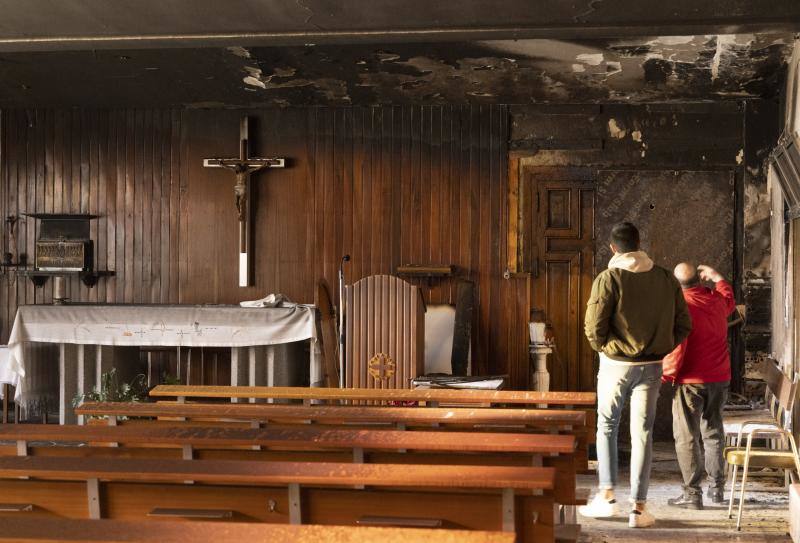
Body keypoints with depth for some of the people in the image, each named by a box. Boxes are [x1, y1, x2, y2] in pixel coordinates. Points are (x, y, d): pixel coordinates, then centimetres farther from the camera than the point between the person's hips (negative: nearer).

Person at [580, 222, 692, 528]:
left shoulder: (608, 279, -10)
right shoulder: (666, 279, 1)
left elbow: (594, 328, -13)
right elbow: (683, 325, 3)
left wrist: (604, 349, 6)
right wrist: (660, 350, 13)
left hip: (615, 365, -2)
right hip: (652, 366, 3)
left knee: (606, 427, 14)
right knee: (642, 433, 6)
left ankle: (606, 496, 8)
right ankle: (638, 507, 7)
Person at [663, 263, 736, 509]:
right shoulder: (717, 301, 4)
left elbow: (676, 345, -19)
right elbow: (730, 298, 31)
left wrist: (666, 376, -10)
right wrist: (716, 277, 42)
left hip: (691, 381, -6)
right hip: (720, 378, 6)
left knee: (687, 437, -1)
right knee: (714, 432, 18)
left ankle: (692, 493, -3)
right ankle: (717, 487, 23)